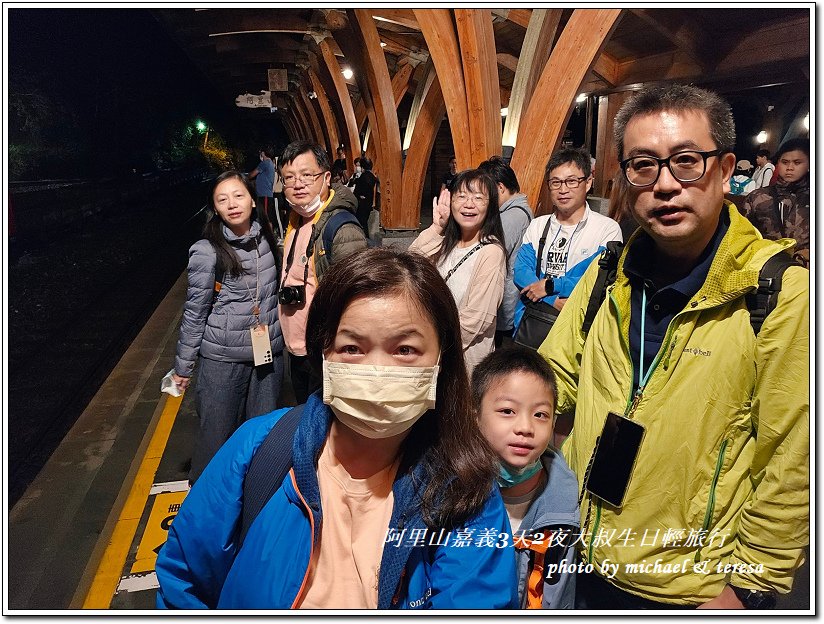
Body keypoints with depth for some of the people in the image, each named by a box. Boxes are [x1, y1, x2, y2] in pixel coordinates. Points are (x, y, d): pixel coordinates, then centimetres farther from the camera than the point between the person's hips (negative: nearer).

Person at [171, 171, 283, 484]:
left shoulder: (266, 238, 1)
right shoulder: (207, 252, -14)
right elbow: (194, 313, -8)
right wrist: (183, 365, -2)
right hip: (222, 359, -4)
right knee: (217, 433, 8)